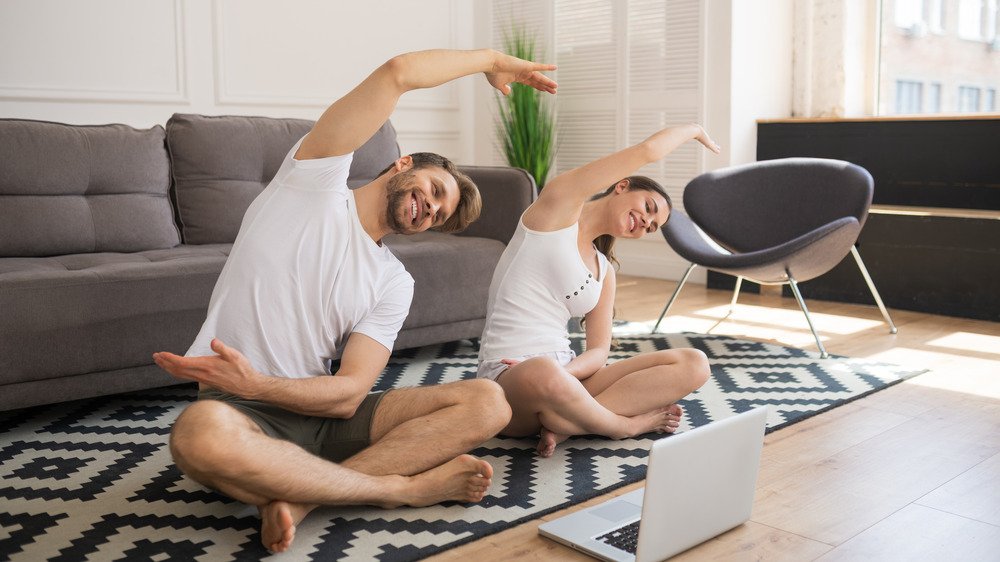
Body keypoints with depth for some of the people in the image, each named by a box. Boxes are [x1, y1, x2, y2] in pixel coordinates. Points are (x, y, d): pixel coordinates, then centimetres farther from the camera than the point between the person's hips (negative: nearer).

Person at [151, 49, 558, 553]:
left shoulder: (394, 284, 11)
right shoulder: (314, 184, 1)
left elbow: (349, 394, -5)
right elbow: (398, 73, -10)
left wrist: (254, 383, -22)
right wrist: (491, 59, 4)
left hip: (324, 414, 5)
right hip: (243, 414, -4)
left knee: (487, 402, -11)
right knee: (200, 434, -41)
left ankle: (299, 495, -25)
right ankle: (401, 486, -20)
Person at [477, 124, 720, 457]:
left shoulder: (604, 270, 19)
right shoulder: (559, 204, 1)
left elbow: (599, 352, 8)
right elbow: (647, 151, -4)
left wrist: (566, 372, -15)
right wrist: (692, 130, 16)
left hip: (565, 375, 7)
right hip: (507, 378, -6)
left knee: (693, 364, -9)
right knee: (543, 374, -44)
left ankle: (567, 422, -24)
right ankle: (628, 425, -12)